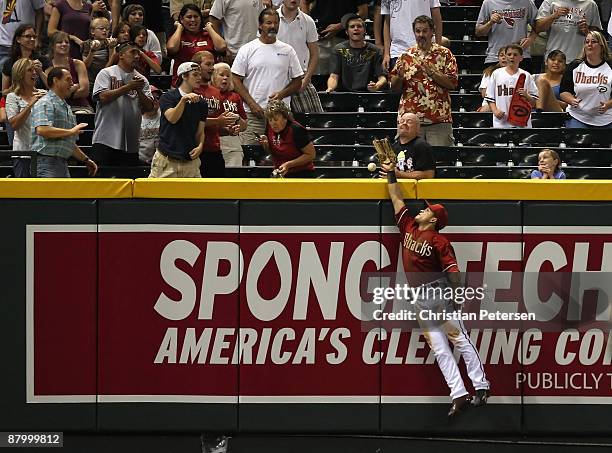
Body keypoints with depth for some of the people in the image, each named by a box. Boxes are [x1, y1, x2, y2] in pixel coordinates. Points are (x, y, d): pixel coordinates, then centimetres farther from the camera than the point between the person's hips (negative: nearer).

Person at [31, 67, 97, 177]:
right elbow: (42, 130, -25)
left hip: (62, 163, 10)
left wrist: (85, 160, 28)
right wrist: (71, 131, -18)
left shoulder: (66, 107, 23)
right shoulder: (45, 104, -7)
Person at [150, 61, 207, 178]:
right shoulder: (168, 97, 0)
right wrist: (183, 100, -28)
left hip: (190, 160, 4)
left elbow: (200, 131, 13)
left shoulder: (201, 103, 12)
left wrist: (200, 146, -7)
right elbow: (172, 118, -17)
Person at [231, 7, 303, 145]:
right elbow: (236, 80, 0)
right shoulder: (247, 50, 4)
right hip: (253, 113, -2)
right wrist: (252, 104, -9)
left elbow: (297, 81, 12)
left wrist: (281, 94, -8)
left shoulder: (287, 51, 10)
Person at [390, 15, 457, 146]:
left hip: (438, 119, -2)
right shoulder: (406, 56, 12)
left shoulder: (444, 54, 6)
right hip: (410, 118, 2)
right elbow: (394, 86, 12)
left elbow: (452, 83, -4)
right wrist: (400, 76, -10)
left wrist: (431, 72, -14)